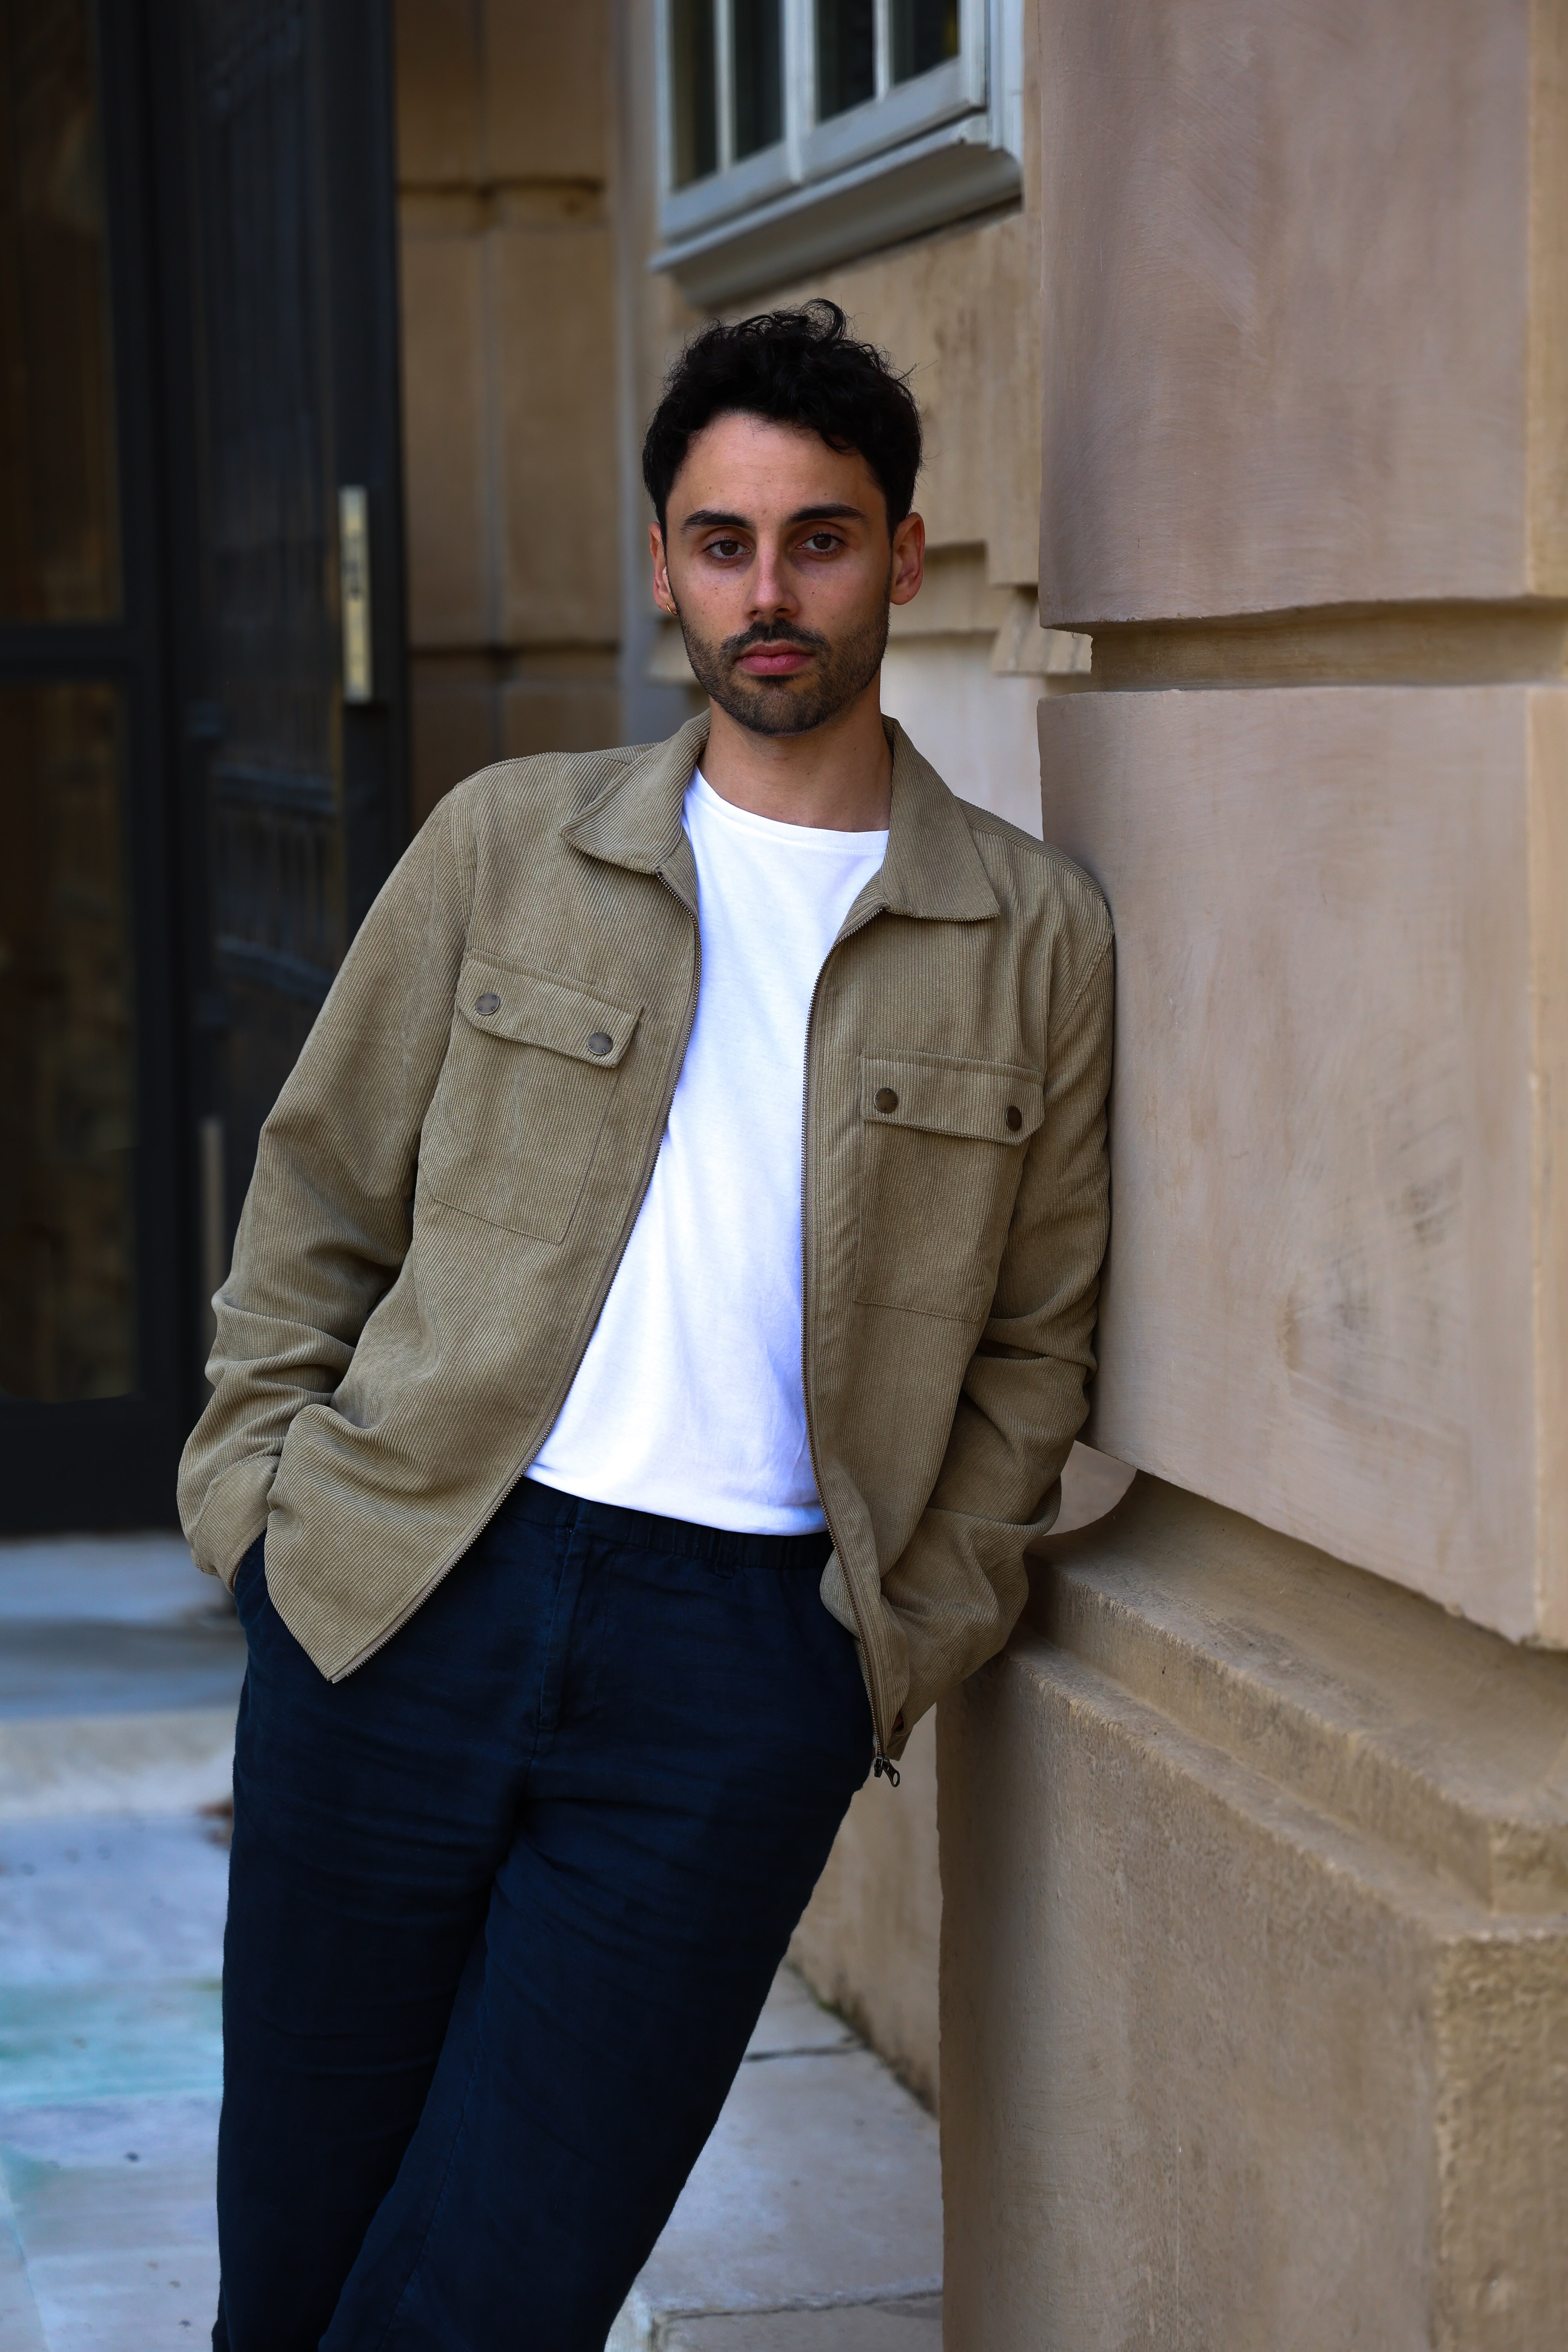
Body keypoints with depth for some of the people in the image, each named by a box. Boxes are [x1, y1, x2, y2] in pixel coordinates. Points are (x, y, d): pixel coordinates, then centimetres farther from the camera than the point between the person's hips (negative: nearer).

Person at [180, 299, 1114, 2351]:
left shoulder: (1036, 938, 6)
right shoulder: (507, 846, 9)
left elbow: (1030, 1353, 9)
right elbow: (321, 1201, 13)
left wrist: (889, 1663, 2)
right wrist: (262, 1508, 4)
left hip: (741, 1658, -1)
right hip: (402, 1606, 2)